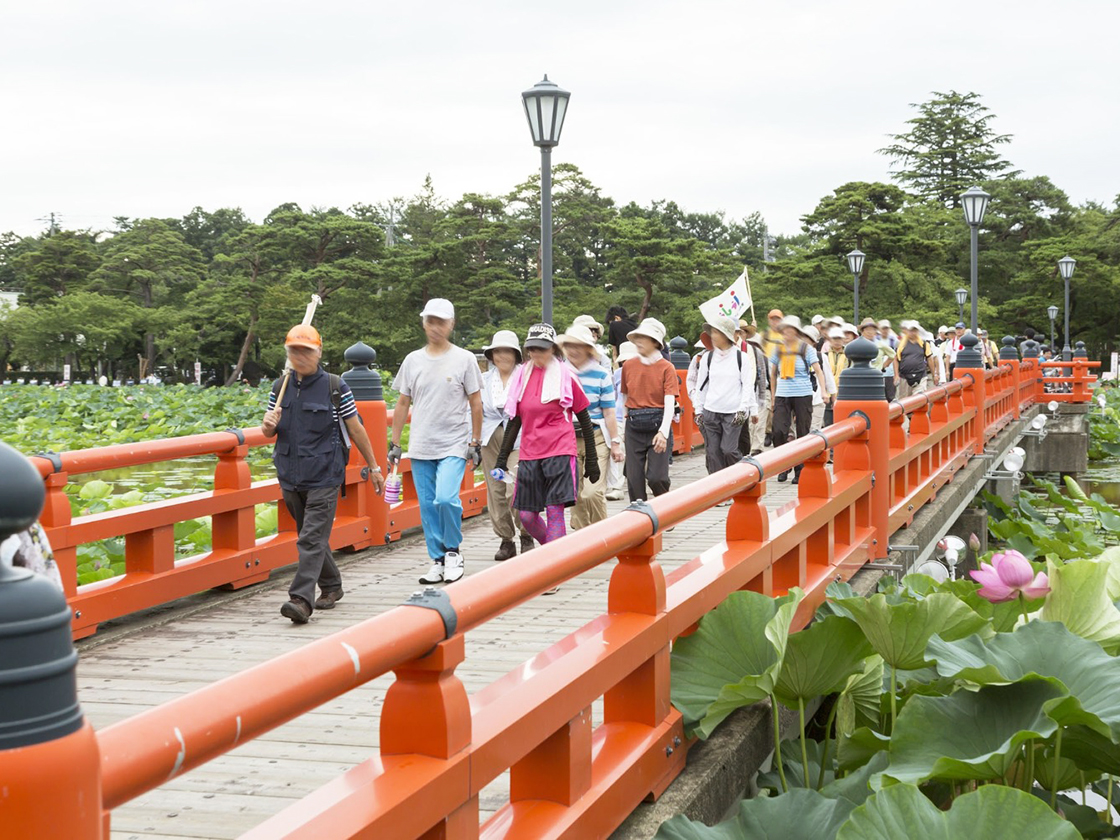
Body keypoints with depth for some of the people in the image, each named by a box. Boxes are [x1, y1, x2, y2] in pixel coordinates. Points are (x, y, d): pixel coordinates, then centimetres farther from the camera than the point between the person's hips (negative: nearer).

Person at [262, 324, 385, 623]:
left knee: (312, 539, -12)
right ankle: (331, 586, 32)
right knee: (310, 536, 16)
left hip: (324, 477, -5)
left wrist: (374, 467, 6)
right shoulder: (280, 387, 9)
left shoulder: (335, 387, -3)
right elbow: (268, 433, 16)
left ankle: (301, 598, -18)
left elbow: (355, 429, 2)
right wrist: (268, 424, -9)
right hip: (290, 476, 5)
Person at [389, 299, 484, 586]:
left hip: (454, 445, -4)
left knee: (446, 498, -19)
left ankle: (452, 551, 3)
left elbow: (476, 404, 3)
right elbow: (403, 404, 13)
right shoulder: (413, 360, 9)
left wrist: (476, 443, -2)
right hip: (421, 447, 4)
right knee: (427, 506, 5)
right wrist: (394, 443, 9)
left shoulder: (464, 359, 1)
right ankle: (438, 561, 17)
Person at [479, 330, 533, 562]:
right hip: (491, 440, 5)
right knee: (495, 491, 4)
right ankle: (505, 540, 16)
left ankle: (526, 537, 8)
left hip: (519, 440, -4)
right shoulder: (484, 380, 12)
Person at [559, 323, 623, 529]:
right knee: (576, 495, 6)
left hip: (596, 439, -3)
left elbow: (609, 412, 2)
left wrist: (615, 442, -1)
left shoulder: (601, 375, 1)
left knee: (593, 492, -13)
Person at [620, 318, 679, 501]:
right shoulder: (629, 366, 6)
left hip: (657, 425, -3)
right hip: (634, 427, 3)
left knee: (656, 477, -8)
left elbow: (670, 402, -14)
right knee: (634, 477, 1)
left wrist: (663, 431, -26)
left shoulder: (666, 368, -6)